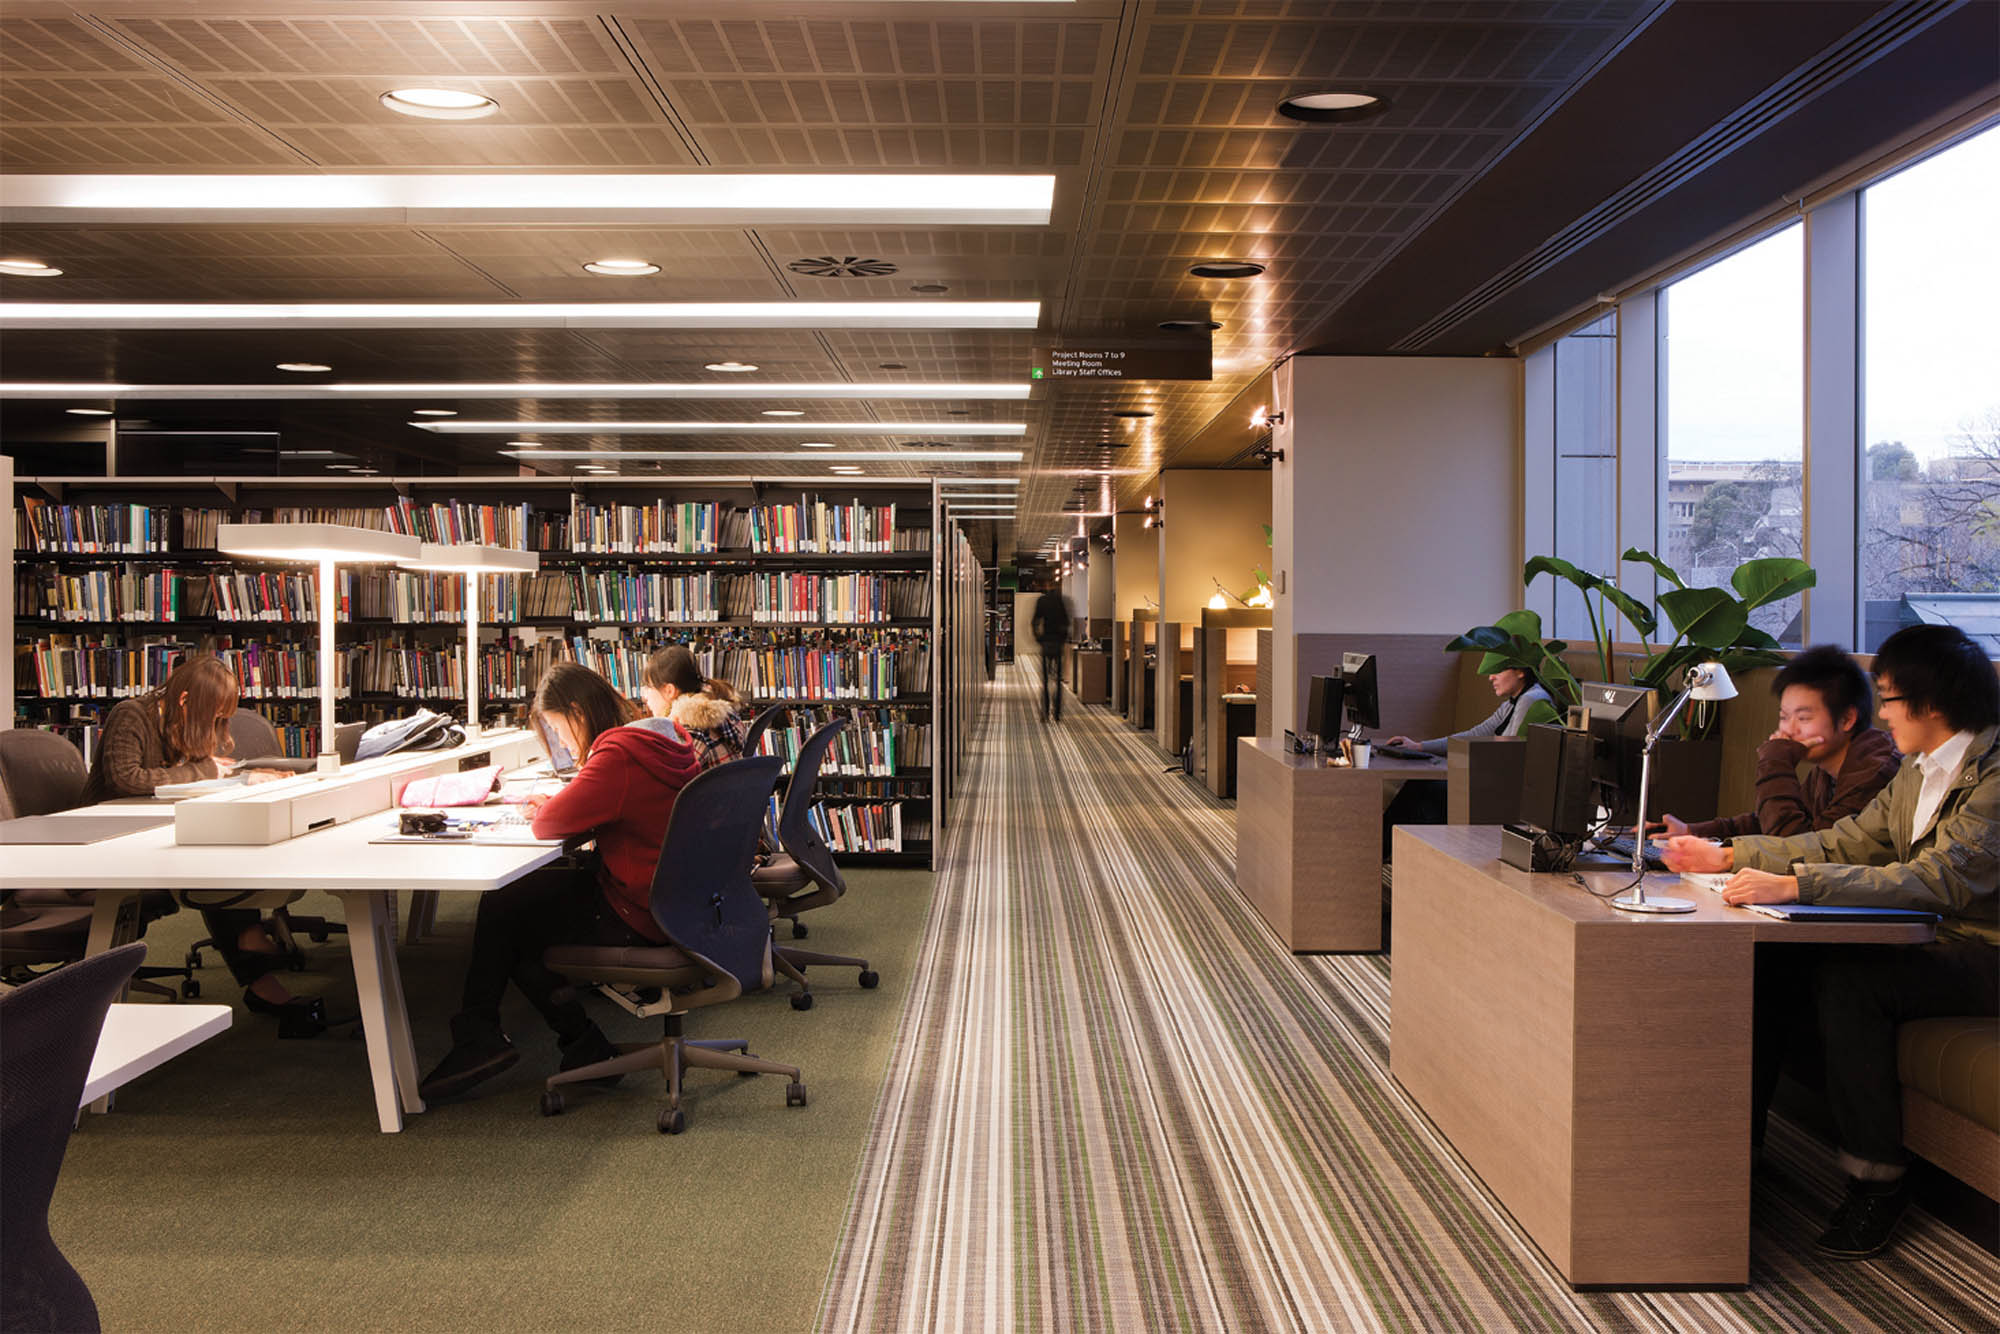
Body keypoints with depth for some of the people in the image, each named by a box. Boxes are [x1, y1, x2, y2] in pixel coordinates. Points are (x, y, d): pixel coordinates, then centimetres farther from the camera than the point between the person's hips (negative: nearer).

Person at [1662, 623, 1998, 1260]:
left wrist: (1795, 885, -40)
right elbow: (1849, 840, 12)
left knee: (1845, 979, -30)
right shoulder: (1920, 768, 10)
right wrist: (1727, 855, 4)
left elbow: (1941, 878, -32)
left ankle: (1876, 1178, -15)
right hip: (1926, 939, 8)